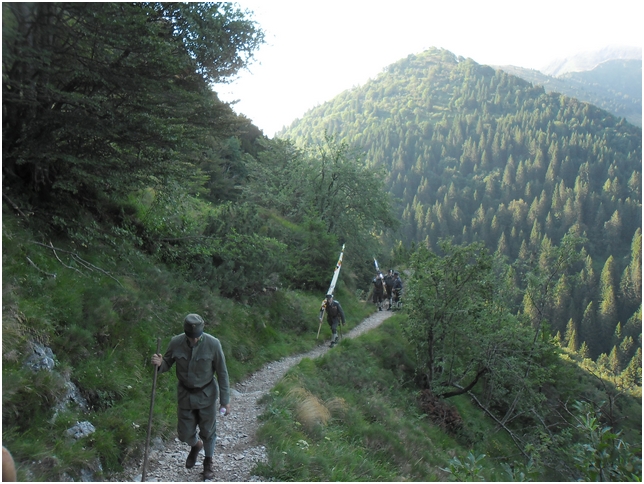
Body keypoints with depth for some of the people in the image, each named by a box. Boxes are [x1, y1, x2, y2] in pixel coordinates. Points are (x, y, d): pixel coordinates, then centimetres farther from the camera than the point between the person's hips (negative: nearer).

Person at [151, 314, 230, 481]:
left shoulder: (213, 344, -21)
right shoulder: (176, 343, -16)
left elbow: (222, 373, -12)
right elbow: (168, 363, 1)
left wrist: (225, 400, -9)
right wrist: (160, 364, -24)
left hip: (206, 394, -2)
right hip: (185, 394, 2)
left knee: (208, 431, 13)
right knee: (185, 433, 11)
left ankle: (208, 461, 41)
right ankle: (196, 446, 48)